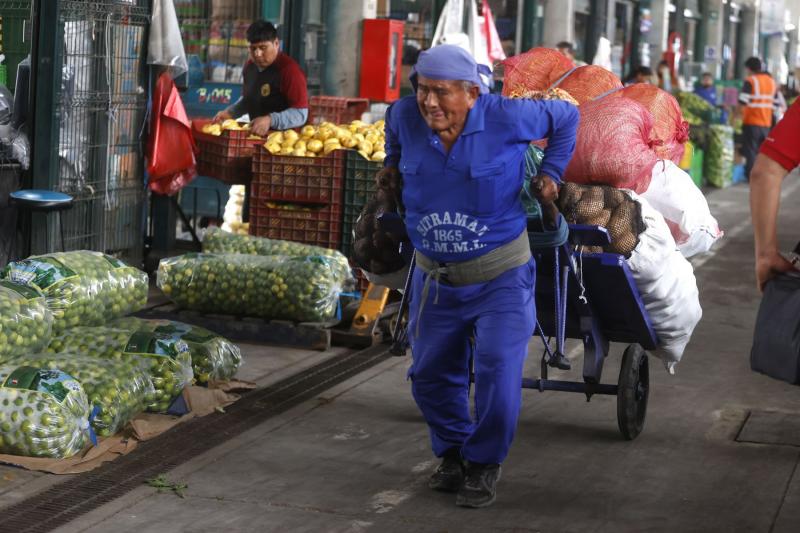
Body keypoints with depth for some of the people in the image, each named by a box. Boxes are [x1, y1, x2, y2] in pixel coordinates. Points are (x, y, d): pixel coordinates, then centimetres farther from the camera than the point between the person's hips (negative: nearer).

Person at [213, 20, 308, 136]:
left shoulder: (290, 70, -16)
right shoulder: (250, 66, 8)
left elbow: (301, 114, -21)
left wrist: (270, 120, -34)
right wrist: (230, 113, 9)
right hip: (254, 135, 4)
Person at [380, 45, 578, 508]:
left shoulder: (506, 117, -17)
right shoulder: (406, 116, -8)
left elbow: (566, 117, 1)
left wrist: (551, 173, 1)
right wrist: (393, 163, 21)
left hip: (500, 277, -4)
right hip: (435, 277, 4)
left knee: (498, 370, -14)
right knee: (431, 374, 11)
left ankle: (485, 464, 4)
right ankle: (453, 452, 32)